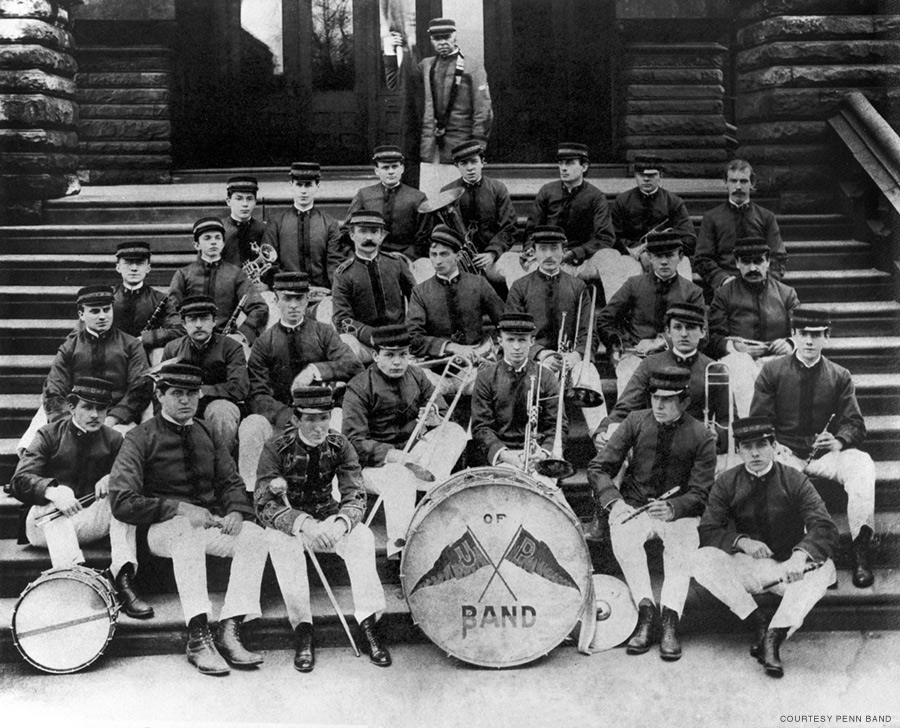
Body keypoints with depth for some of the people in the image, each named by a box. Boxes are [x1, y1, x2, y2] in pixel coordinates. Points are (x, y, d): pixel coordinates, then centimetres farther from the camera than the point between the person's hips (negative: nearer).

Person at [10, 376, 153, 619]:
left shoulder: (113, 440, 8)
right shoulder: (49, 435, -1)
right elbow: (19, 481, -14)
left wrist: (112, 478, -24)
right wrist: (53, 491, -34)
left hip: (90, 522, 3)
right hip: (45, 525, -2)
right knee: (58, 500, -33)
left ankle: (122, 579, -33)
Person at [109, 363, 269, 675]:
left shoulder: (207, 435, 14)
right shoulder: (141, 439, -3)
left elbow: (231, 483, 14)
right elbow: (123, 503, -12)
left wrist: (236, 512, -10)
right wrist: (180, 508, -21)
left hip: (210, 522, 5)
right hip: (163, 528, -5)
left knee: (255, 535, -24)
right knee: (188, 531, -39)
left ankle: (229, 631, -29)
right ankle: (198, 637, -42)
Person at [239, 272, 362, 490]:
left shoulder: (324, 333, 8)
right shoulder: (264, 343, 6)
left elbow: (354, 365, -7)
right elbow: (257, 396, -4)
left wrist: (315, 370, -22)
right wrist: (290, 417, -22)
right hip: (279, 415, 1)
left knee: (343, 421, -32)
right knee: (250, 426, -29)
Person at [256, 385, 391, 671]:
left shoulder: (339, 446, -8)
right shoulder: (277, 448, -16)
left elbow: (356, 496, -12)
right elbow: (264, 505, -23)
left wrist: (340, 522, -37)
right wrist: (304, 523, -42)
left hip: (327, 516, 2)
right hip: (287, 520, -2)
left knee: (362, 536, -26)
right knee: (281, 541, -35)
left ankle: (369, 625, -26)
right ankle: (303, 631, -33)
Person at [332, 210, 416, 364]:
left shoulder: (397, 262, 9)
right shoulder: (343, 274, 2)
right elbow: (342, 319, -3)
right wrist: (372, 335, -19)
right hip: (363, 342, -2)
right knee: (344, 343, -35)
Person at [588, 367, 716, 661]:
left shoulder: (702, 437, -4)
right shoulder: (636, 421, 1)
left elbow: (699, 494, -6)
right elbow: (598, 468, 1)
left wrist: (672, 509, -28)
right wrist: (614, 501, -18)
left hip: (678, 513, -1)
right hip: (633, 508, 1)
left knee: (682, 547, -33)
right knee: (622, 537, -32)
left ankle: (670, 618, -31)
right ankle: (646, 610, -25)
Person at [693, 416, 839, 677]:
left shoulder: (795, 480, -5)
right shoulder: (726, 484, -1)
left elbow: (825, 529, -16)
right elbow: (707, 531, -6)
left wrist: (801, 555, -38)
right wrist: (742, 541, -25)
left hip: (788, 568, -1)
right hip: (744, 567, 1)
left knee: (822, 567, -32)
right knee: (703, 559, -26)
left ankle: (775, 637, -36)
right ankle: (758, 625, -27)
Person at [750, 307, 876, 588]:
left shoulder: (840, 376, 9)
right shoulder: (772, 371, 5)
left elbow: (855, 424, 2)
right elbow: (758, 422, 3)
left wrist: (838, 442, -22)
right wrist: (775, 449, -17)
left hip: (825, 453, 1)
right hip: (784, 453, -1)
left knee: (862, 465, -30)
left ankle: (861, 548, -31)